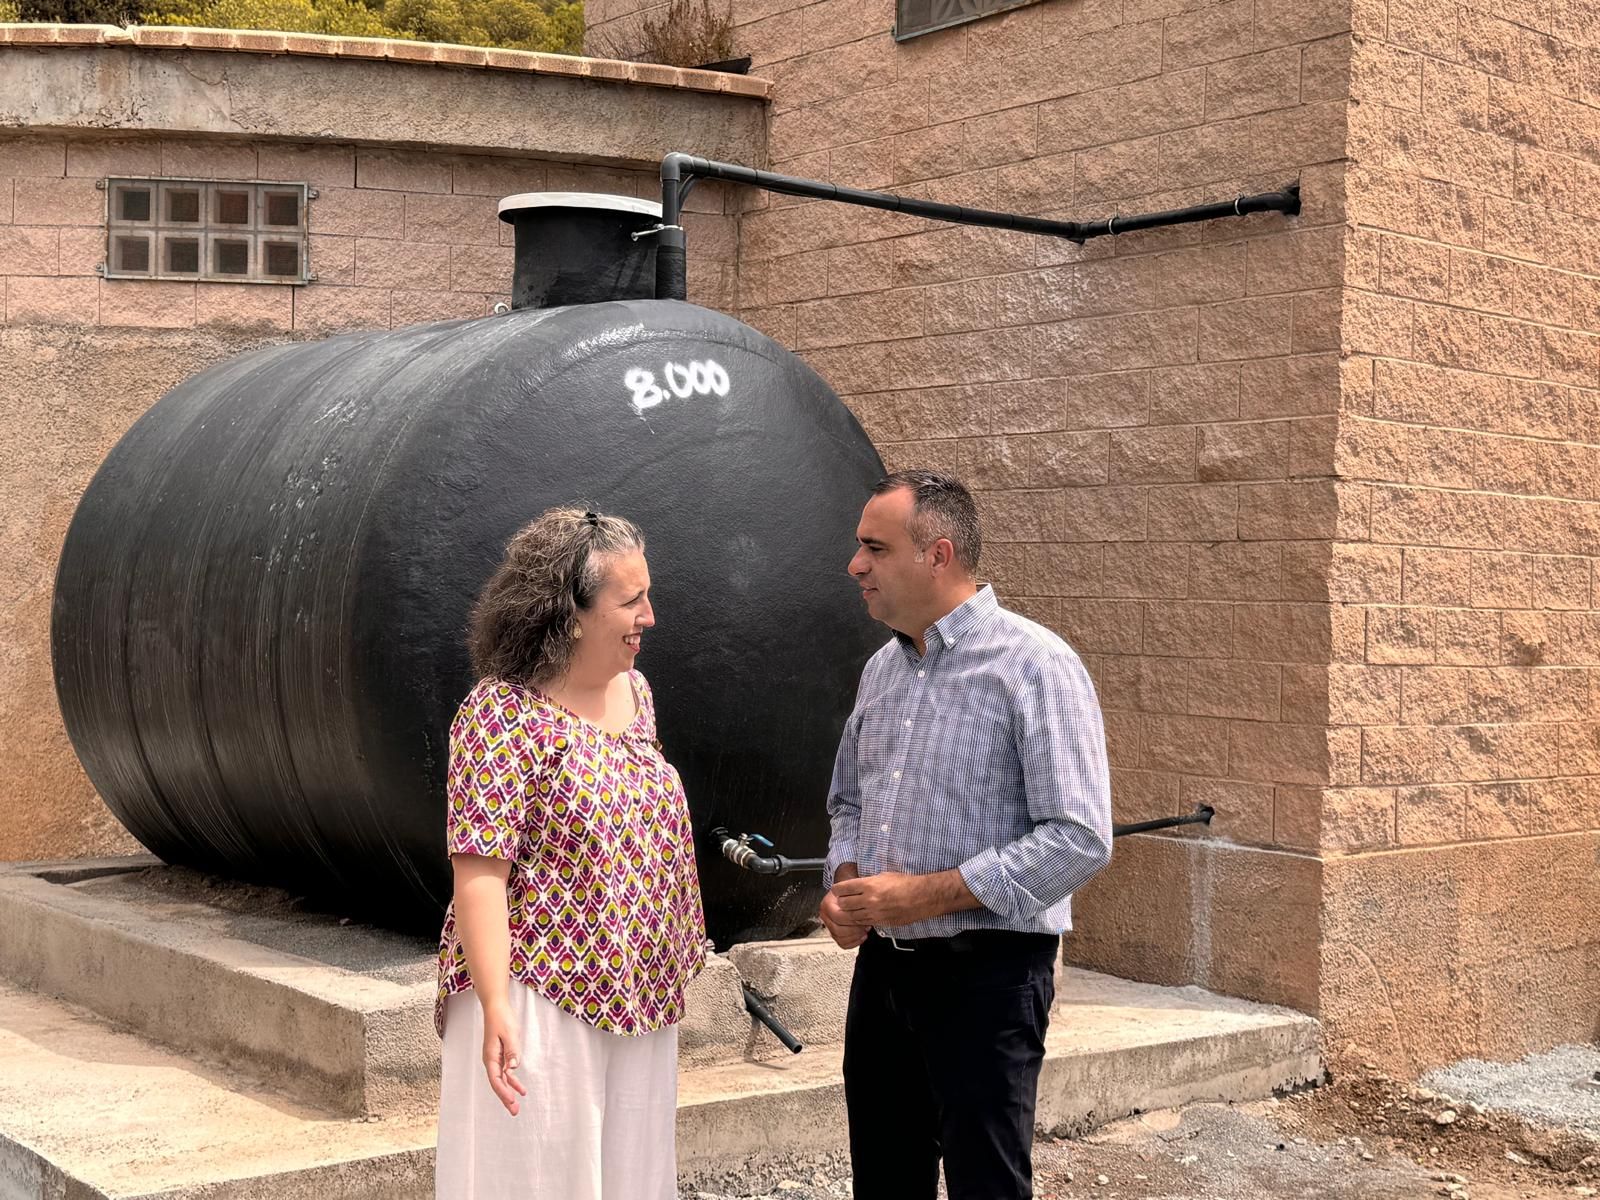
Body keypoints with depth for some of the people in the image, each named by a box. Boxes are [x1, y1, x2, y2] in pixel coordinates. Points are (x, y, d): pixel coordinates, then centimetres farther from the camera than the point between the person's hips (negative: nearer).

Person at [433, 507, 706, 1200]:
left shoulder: (634, 691, 7)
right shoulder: (503, 713, -16)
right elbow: (479, 871, -20)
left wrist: (681, 950, 17)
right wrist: (495, 1008, -25)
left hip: (638, 1001, 7)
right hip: (541, 1002, -7)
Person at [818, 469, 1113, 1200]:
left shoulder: (1035, 666, -13)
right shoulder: (882, 669, 10)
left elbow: (1079, 839, -20)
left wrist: (926, 893, -20)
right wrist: (844, 883, 1)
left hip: (988, 974, -7)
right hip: (883, 965, 7)